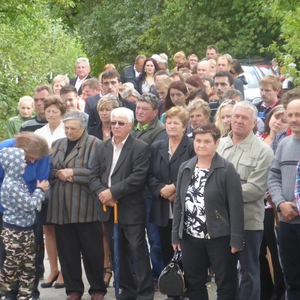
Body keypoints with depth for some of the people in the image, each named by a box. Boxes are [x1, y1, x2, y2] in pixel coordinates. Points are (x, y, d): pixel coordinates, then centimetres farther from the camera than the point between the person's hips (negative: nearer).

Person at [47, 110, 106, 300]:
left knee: (92, 249, 2)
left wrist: (73, 173, -15)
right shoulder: (58, 144, 15)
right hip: (61, 207, 5)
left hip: (85, 207, -5)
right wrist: (58, 173, -6)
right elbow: (47, 169, 15)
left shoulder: (94, 144, -4)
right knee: (67, 250, 7)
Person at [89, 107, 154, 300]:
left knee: (138, 252, -5)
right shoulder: (103, 147, 13)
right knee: (118, 253, 12)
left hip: (132, 210, -6)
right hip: (110, 209, 6)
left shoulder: (140, 147, -6)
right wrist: (101, 192, -14)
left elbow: (138, 178, -17)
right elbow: (94, 176, 6)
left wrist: (112, 192, -18)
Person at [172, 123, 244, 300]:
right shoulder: (185, 168, 8)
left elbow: (236, 206, -12)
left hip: (220, 237, -5)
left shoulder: (227, 169, -9)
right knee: (193, 284, 12)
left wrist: (236, 239, -16)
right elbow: (178, 203, 11)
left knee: (226, 285, 4)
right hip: (190, 237, 5)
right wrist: (176, 234, 8)